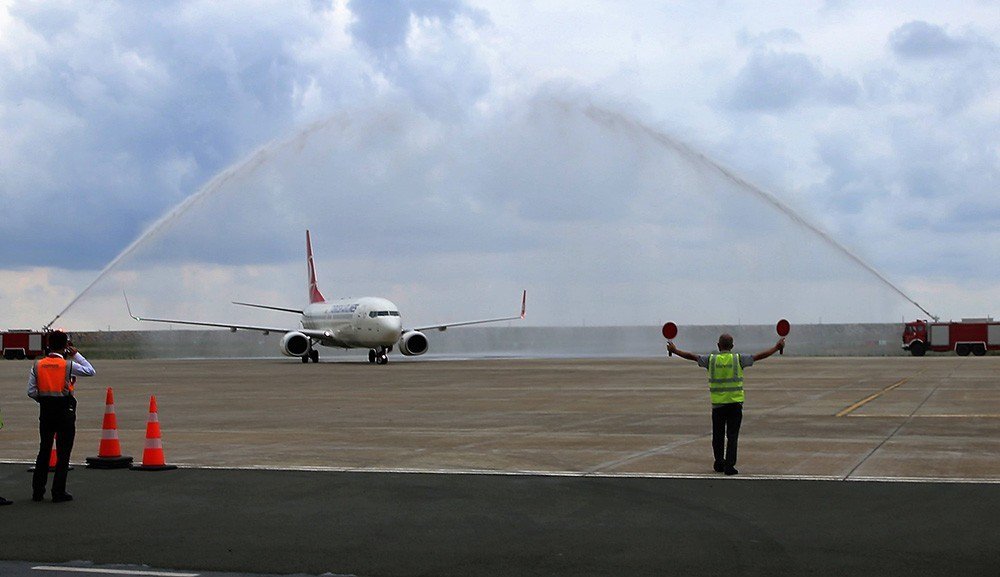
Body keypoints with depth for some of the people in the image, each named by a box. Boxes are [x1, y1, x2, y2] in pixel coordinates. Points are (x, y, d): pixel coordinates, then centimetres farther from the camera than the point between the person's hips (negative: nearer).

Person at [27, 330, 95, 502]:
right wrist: (76, 354, 7)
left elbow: (31, 391, -2)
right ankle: (58, 493, 2)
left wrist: (44, 400, 14)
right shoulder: (69, 365, -10)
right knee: (63, 453, 2)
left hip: (45, 411, 4)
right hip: (65, 411, -4)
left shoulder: (38, 365, 0)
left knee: (44, 450, 14)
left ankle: (37, 491, 17)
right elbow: (91, 371, 5)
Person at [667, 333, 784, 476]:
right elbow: (759, 356, 2)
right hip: (735, 403, -1)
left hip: (717, 404, 1)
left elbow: (691, 356, 8)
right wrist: (777, 347, 13)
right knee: (732, 436, 1)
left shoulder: (711, 359, -1)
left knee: (718, 436, 14)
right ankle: (729, 465, -6)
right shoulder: (738, 359, -4)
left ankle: (719, 464, 23)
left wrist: (675, 350, 22)